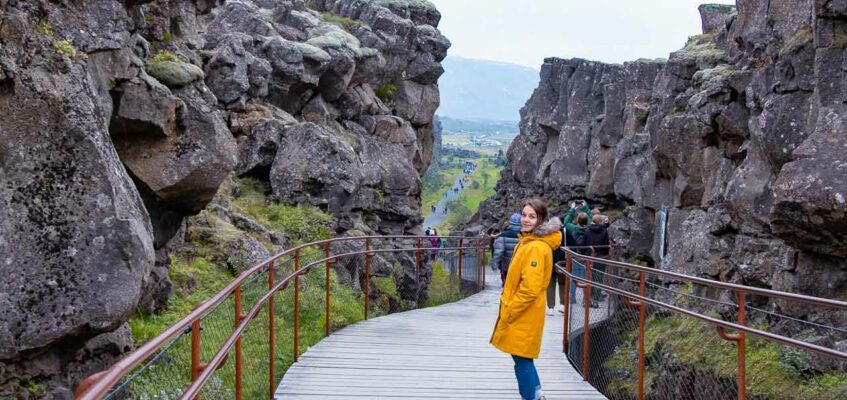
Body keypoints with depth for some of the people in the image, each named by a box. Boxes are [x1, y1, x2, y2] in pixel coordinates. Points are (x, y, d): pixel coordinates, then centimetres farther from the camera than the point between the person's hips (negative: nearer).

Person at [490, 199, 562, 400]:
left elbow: (530, 288, -25)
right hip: (521, 312, 10)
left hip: (523, 315, -10)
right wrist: (507, 303, 18)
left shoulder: (536, 247, -21)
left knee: (522, 359, 1)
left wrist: (509, 312, -18)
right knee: (523, 357, 20)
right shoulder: (528, 242, 10)